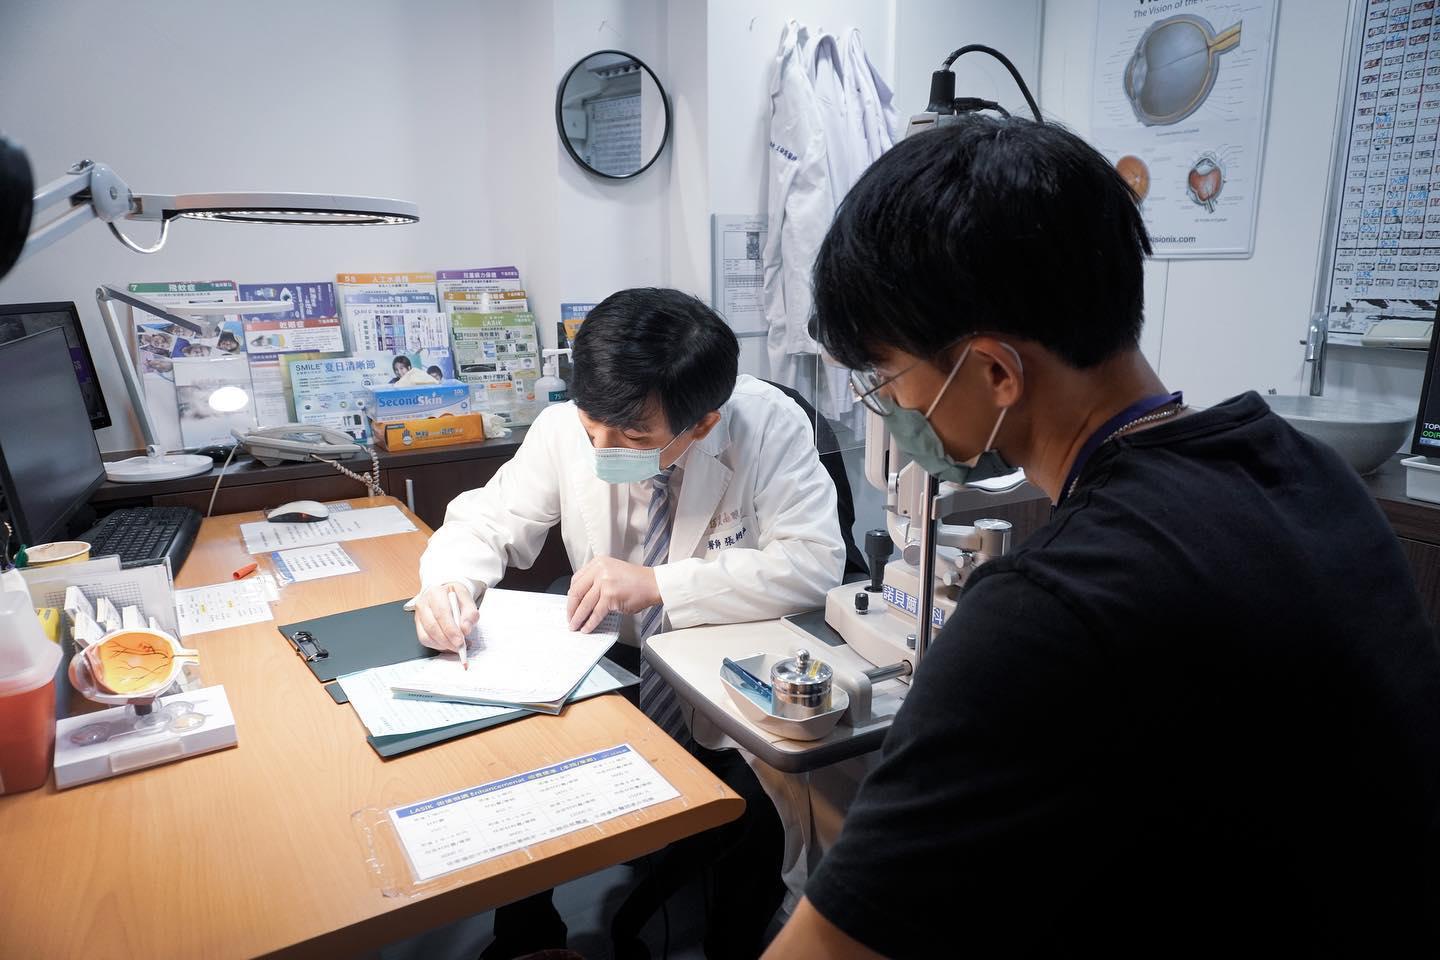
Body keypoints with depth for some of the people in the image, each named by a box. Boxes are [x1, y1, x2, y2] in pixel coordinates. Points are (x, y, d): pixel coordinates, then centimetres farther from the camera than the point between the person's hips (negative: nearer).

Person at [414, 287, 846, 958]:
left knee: (753, 826, -26)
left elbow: (814, 562, -26)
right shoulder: (567, 428, -10)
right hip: (614, 667, 4)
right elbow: (487, 522, 0)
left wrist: (657, 583, -30)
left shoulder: (770, 426, -19)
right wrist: (449, 584, -23)